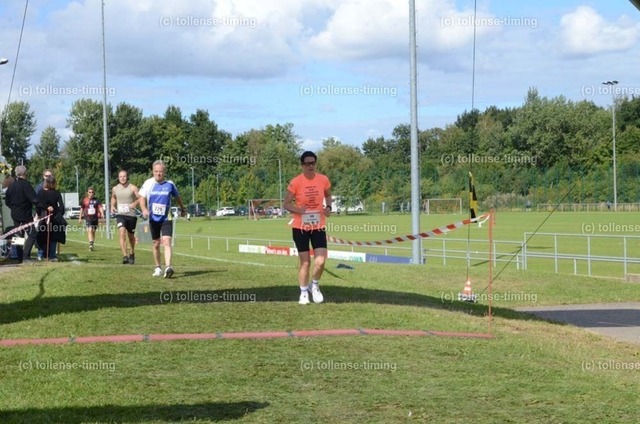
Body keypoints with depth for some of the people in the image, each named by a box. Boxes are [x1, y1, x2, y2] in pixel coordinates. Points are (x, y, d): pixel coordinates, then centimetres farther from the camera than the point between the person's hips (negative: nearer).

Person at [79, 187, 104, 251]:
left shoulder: (96, 200, 3)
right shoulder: (84, 200, 3)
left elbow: (100, 207, -5)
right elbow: (81, 209, 12)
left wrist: (102, 214, -23)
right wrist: (80, 218, 14)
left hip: (95, 217, 2)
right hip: (87, 217, -2)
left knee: (93, 231, 11)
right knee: (89, 230, -18)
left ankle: (92, 244, 24)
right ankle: (90, 244, -27)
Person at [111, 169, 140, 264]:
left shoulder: (132, 188, -6)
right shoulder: (115, 189, 5)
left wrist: (135, 203, -24)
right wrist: (112, 206, 9)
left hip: (131, 215, -1)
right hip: (120, 215, 1)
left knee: (131, 236, 14)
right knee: (122, 233, -21)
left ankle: (132, 254, 39)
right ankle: (125, 256, -25)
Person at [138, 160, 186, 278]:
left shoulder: (170, 184, -2)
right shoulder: (148, 183, -3)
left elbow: (177, 197, 15)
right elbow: (142, 198, 0)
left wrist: (183, 209, 29)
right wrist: (144, 209, -19)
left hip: (166, 219, -2)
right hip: (153, 219, 2)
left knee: (166, 241, -18)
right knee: (156, 244, 10)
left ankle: (168, 267, -29)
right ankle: (158, 268, 24)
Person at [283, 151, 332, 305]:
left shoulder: (323, 180, -4)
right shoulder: (296, 182, -11)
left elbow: (328, 195, 17)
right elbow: (286, 204, -5)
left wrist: (328, 207, -3)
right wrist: (298, 210, -24)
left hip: (318, 227, 2)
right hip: (300, 227, -2)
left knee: (320, 261, -10)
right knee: (305, 262, 4)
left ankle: (315, 285, 19)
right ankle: (303, 293, 22)